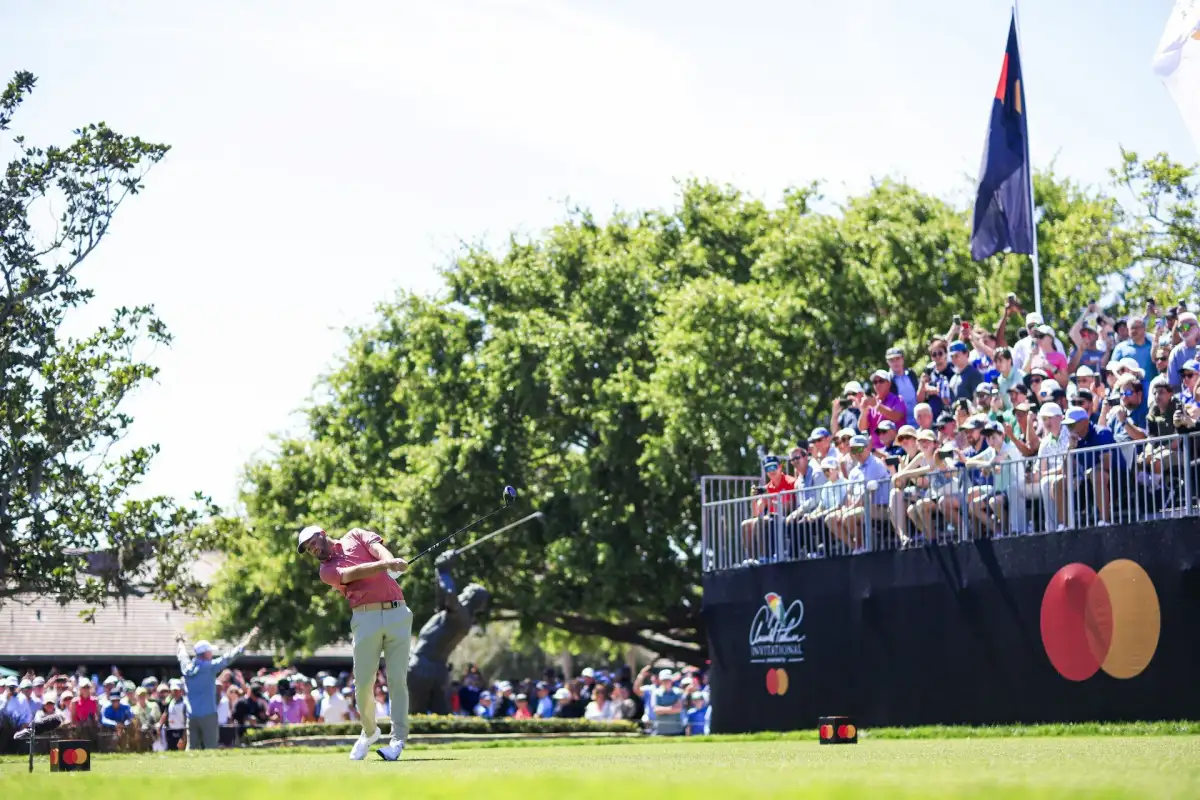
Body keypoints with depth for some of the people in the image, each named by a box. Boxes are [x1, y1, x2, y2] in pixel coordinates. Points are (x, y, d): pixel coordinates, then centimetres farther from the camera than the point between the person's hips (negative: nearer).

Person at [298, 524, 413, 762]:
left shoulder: (355, 536, 19)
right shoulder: (327, 570, 11)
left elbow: (377, 548, 0)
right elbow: (355, 573, -8)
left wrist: (390, 560, -23)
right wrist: (386, 565, -24)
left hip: (397, 613, 0)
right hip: (366, 617, 0)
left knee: (397, 679, -7)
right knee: (363, 682, -3)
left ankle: (398, 740, -7)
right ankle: (369, 731, 20)